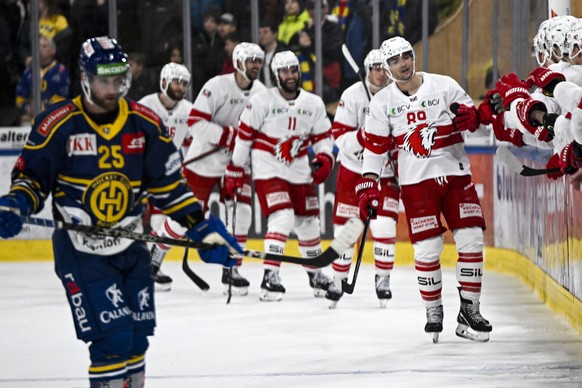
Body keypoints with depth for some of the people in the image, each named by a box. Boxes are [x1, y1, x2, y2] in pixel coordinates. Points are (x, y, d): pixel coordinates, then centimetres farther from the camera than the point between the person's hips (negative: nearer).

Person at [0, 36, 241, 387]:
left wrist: (202, 228, 0)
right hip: (80, 249, -5)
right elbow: (33, 176, -3)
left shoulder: (145, 124, 0)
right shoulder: (58, 124, -12)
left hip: (131, 248, 5)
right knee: (112, 338, -15)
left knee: (136, 340, 11)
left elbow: (169, 185, 6)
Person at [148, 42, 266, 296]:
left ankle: (231, 270, 3)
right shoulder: (217, 87, -19)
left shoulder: (261, 92, -1)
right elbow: (196, 123, -24)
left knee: (241, 212, -9)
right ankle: (156, 253, 25)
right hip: (204, 160, -5)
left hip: (236, 162, 5)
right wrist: (228, 134, -29)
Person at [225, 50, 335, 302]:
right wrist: (236, 170, -4)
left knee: (308, 222, 14)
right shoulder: (261, 102, -11)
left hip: (300, 173, 5)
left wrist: (325, 158, -9)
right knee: (282, 218, -22)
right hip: (268, 170, -5)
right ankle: (270, 277, -20)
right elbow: (244, 136, -6)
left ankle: (315, 274, 34)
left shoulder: (314, 104, 2)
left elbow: (322, 136, 10)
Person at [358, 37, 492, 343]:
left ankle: (469, 310, 5)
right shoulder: (382, 102, 3)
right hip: (415, 182, 0)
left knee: (471, 239, -4)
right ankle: (433, 312, 10)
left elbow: (472, 117, 4)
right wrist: (368, 186, -3)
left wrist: (468, 115, -20)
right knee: (427, 249, -5)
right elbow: (374, 148, 5)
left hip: (455, 174, 0)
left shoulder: (444, 86, 0)